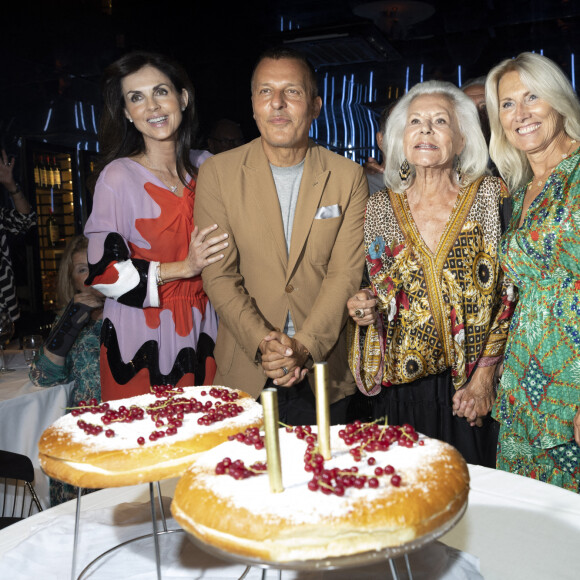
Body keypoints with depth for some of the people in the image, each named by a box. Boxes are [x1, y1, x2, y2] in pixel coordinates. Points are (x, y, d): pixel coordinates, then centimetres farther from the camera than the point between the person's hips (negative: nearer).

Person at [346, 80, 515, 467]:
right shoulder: (379, 208, 3)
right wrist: (365, 308, -10)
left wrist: (484, 377, -8)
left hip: (472, 391, -1)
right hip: (400, 390, 2)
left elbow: (509, 295, -4)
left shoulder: (490, 196, -3)